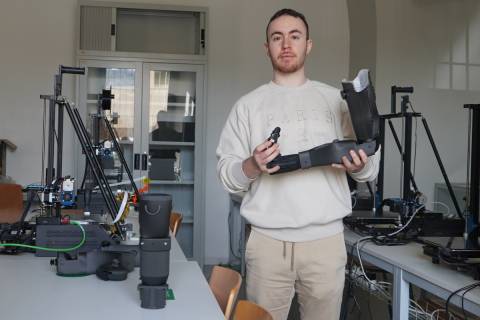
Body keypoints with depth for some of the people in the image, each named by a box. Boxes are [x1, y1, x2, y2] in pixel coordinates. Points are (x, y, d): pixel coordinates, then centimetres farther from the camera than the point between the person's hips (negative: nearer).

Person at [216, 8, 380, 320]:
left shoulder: (336, 99, 9)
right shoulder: (248, 105, 6)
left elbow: (371, 168, 9)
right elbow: (227, 174, 2)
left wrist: (359, 166, -13)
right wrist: (252, 166, -19)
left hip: (327, 239, 1)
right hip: (267, 241, -1)